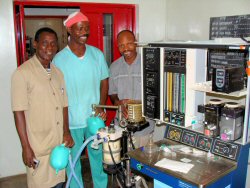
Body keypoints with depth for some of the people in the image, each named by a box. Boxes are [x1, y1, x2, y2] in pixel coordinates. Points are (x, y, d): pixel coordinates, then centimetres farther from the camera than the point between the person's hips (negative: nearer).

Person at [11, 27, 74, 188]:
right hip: (37, 147, -5)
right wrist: (26, 147, -12)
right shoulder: (22, 73, -12)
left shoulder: (58, 72, 8)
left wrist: (66, 132, 4)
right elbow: (19, 112, -12)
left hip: (60, 143, 6)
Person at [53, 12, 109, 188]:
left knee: (98, 156, 18)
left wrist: (102, 106, -7)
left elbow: (104, 82, 6)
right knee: (72, 160, 14)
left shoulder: (97, 54, -2)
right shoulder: (59, 59, -9)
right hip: (71, 120, -2)